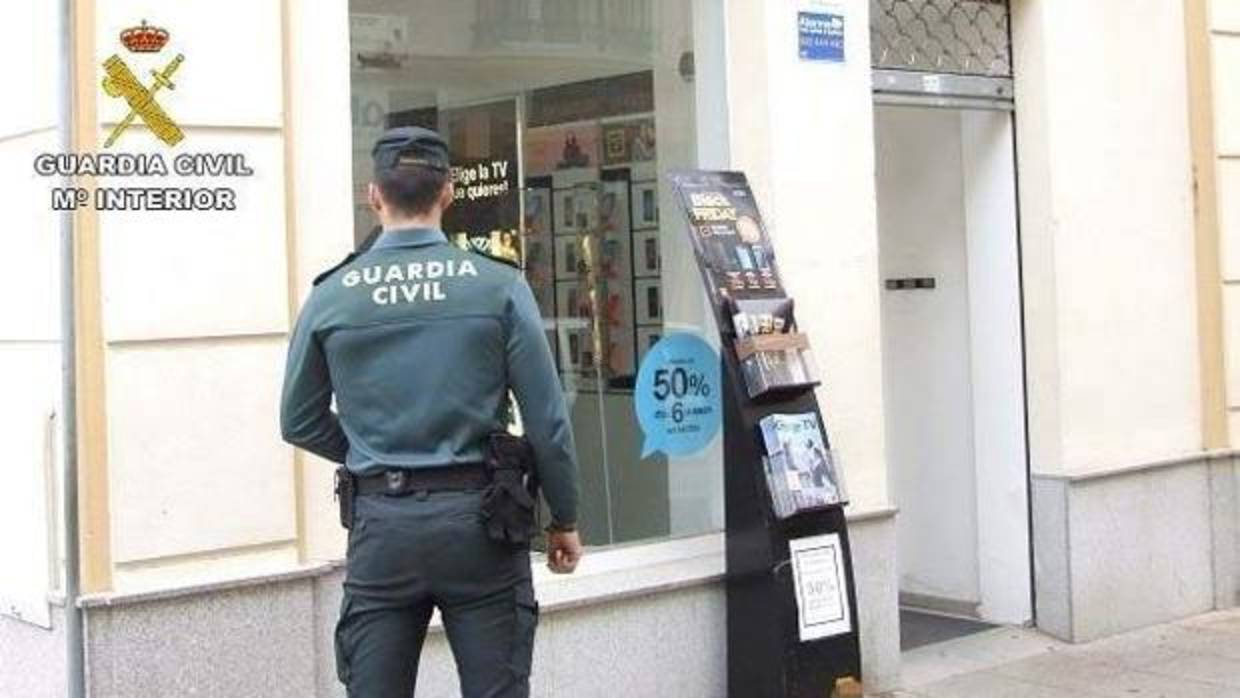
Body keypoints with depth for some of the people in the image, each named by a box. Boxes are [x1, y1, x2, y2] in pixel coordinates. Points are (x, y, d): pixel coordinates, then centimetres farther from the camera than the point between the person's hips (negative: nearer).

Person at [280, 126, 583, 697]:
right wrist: (564, 520, 8)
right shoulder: (498, 286, -6)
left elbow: (299, 423, 9)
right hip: (476, 518, -1)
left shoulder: (330, 296, -1)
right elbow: (547, 421, -4)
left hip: (381, 524, 2)